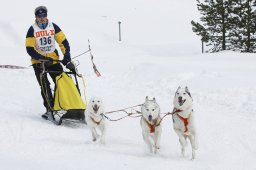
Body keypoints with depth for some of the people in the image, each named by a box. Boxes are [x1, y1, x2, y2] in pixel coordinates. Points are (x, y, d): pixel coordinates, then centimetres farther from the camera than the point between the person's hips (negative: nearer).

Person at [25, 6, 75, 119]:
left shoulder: (53, 27, 0)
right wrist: (43, 59, -23)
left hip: (54, 59, 3)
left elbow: (63, 42, 1)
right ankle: (49, 109, -7)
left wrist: (67, 57, -10)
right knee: (45, 86, -10)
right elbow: (30, 49, -12)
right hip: (38, 61, -3)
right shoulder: (32, 30, -8)